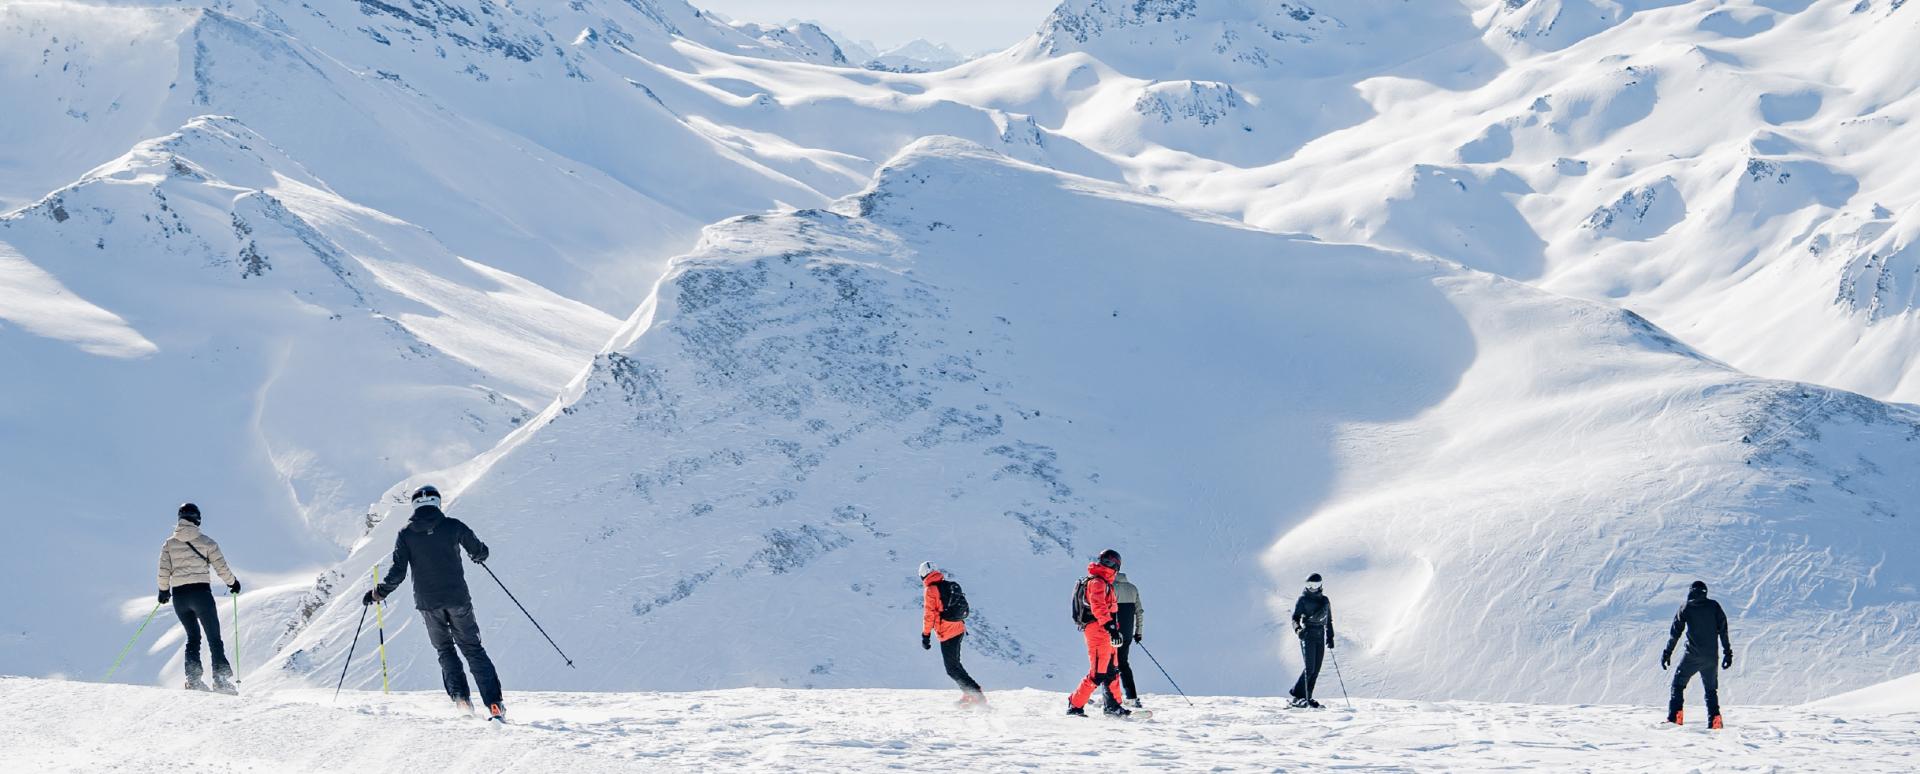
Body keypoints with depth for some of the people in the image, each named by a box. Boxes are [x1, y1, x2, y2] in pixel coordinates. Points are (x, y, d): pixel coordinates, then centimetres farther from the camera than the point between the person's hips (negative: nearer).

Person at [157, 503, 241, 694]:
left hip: (179, 595, 3)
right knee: (214, 638, 3)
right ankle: (221, 679, -5)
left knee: (193, 637, 18)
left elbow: (163, 572, 2)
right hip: (201, 592, -3)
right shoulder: (206, 542, 0)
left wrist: (164, 590, 19)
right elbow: (221, 567, 0)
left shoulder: (169, 543, 6)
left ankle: (193, 678, 6)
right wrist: (233, 583, 16)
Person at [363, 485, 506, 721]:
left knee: (445, 650, 20)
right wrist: (480, 555, 35)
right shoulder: (453, 526, -2)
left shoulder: (406, 535, -1)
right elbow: (479, 551, 10)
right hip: (458, 600, -1)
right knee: (473, 649, 6)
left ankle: (460, 697, 4)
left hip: (428, 604, 1)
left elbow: (397, 573, -6)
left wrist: (378, 593, 10)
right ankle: (494, 704, -5)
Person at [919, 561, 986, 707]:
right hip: (959, 629, 8)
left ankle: (977, 695, -12)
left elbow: (929, 614, -14)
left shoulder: (931, 590, -12)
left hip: (947, 633, -8)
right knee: (955, 664, 22)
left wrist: (925, 635, -9)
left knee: (952, 669, -4)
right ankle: (969, 694, 22)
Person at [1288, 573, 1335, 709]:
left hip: (1320, 636, 5)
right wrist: (1298, 629, -24)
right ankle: (1299, 695, -10)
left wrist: (1330, 637, 17)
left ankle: (1306, 697, 5)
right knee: (1310, 668, -14)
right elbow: (1295, 617, -5)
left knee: (1316, 670, 1)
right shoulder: (1303, 599, 1)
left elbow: (1328, 620, 23)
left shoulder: (1325, 600, 15)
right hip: (1307, 635, -5)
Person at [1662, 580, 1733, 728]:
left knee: (1678, 684, 8)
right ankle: (1714, 720, 3)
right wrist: (1728, 653, 10)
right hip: (1712, 656, 2)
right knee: (1711, 689, 15)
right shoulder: (1714, 606, 4)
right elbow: (1723, 631, 4)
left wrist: (1667, 653, 5)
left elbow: (1675, 632, -1)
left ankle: (1675, 717, -4)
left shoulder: (1686, 608, 0)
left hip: (1693, 655, -2)